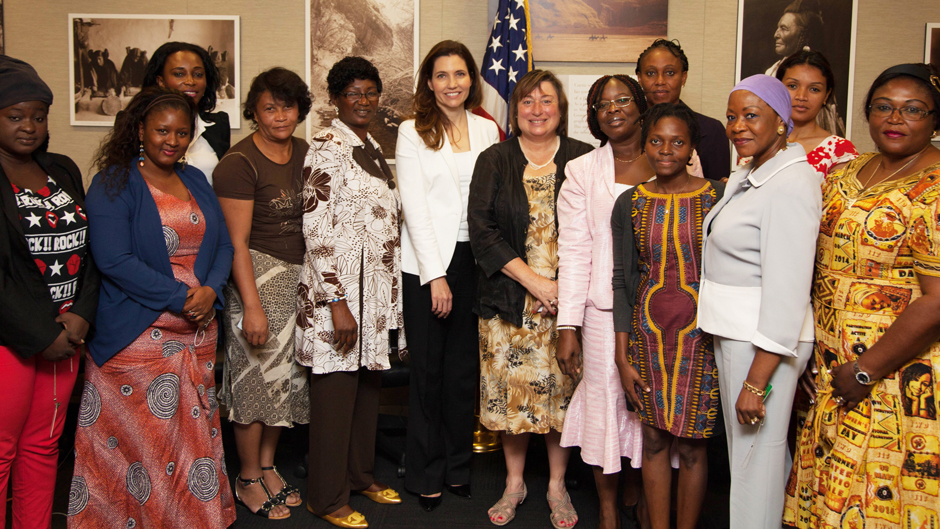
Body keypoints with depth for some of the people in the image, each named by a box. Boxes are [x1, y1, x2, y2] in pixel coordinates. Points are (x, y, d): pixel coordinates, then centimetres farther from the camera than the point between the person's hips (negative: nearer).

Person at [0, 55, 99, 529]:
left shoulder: (64, 170, 11)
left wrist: (82, 315, -5)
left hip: (65, 333, 5)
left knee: (44, 445, 14)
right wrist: (43, 334, -13)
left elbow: (88, 249, 9)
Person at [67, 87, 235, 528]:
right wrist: (180, 298, -18)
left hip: (197, 334, 6)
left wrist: (211, 290, -8)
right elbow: (114, 260, -17)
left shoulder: (195, 181, 13)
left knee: (194, 436, 12)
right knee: (139, 439, 1)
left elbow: (223, 244, 11)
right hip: (136, 338, -6)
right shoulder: (113, 185, -6)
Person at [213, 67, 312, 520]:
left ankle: (268, 466, 29)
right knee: (257, 376, 0)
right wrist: (252, 306, -18)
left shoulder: (305, 154, 9)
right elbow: (236, 241, -14)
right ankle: (248, 480, 17)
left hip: (300, 275, 7)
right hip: (257, 274, -6)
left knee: (287, 376, 12)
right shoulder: (239, 163, -11)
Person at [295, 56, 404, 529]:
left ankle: (360, 474, 32)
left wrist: (392, 297, 19)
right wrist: (337, 302, -21)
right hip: (339, 288, -8)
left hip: (378, 289, 8)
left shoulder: (374, 148, 14)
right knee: (337, 388, 1)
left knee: (368, 383, 15)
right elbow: (316, 231, -17)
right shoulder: (327, 147, -11)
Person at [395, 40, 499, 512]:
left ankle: (457, 468, 22)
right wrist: (436, 275, -10)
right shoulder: (412, 132, 1)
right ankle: (426, 474, 17)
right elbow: (414, 207, -5)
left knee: (464, 367, 7)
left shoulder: (488, 130, 11)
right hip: (427, 262, -3)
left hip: (475, 258, 3)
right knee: (428, 370, 3)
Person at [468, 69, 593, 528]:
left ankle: (557, 485, 24)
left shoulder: (584, 160, 4)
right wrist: (533, 280, -12)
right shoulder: (494, 161, 5)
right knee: (511, 388, 6)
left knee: (561, 388, 5)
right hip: (509, 299, 1)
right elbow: (481, 229, -4)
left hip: (568, 298, 0)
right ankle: (514, 484, 26)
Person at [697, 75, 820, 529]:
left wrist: (757, 381, -21)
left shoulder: (790, 183, -17)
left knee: (756, 454, 2)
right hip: (731, 333, 9)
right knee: (742, 447, 18)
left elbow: (787, 290, -22)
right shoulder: (747, 176, 11)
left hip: (765, 342, -9)